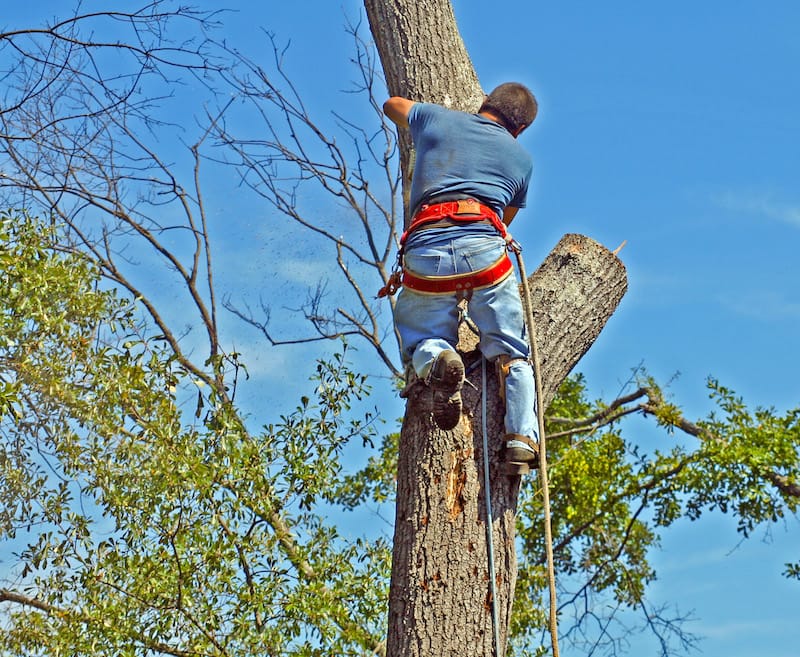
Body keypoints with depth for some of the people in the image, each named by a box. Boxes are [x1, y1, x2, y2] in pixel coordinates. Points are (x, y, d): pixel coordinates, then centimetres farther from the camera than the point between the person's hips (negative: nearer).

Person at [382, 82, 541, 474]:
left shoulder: (437, 119, 23)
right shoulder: (521, 159, 24)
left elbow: (392, 104, 44)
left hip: (424, 251, 1)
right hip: (485, 250, 0)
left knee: (419, 343, 20)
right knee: (512, 354, 11)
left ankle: (436, 360, -15)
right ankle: (522, 439, -10)